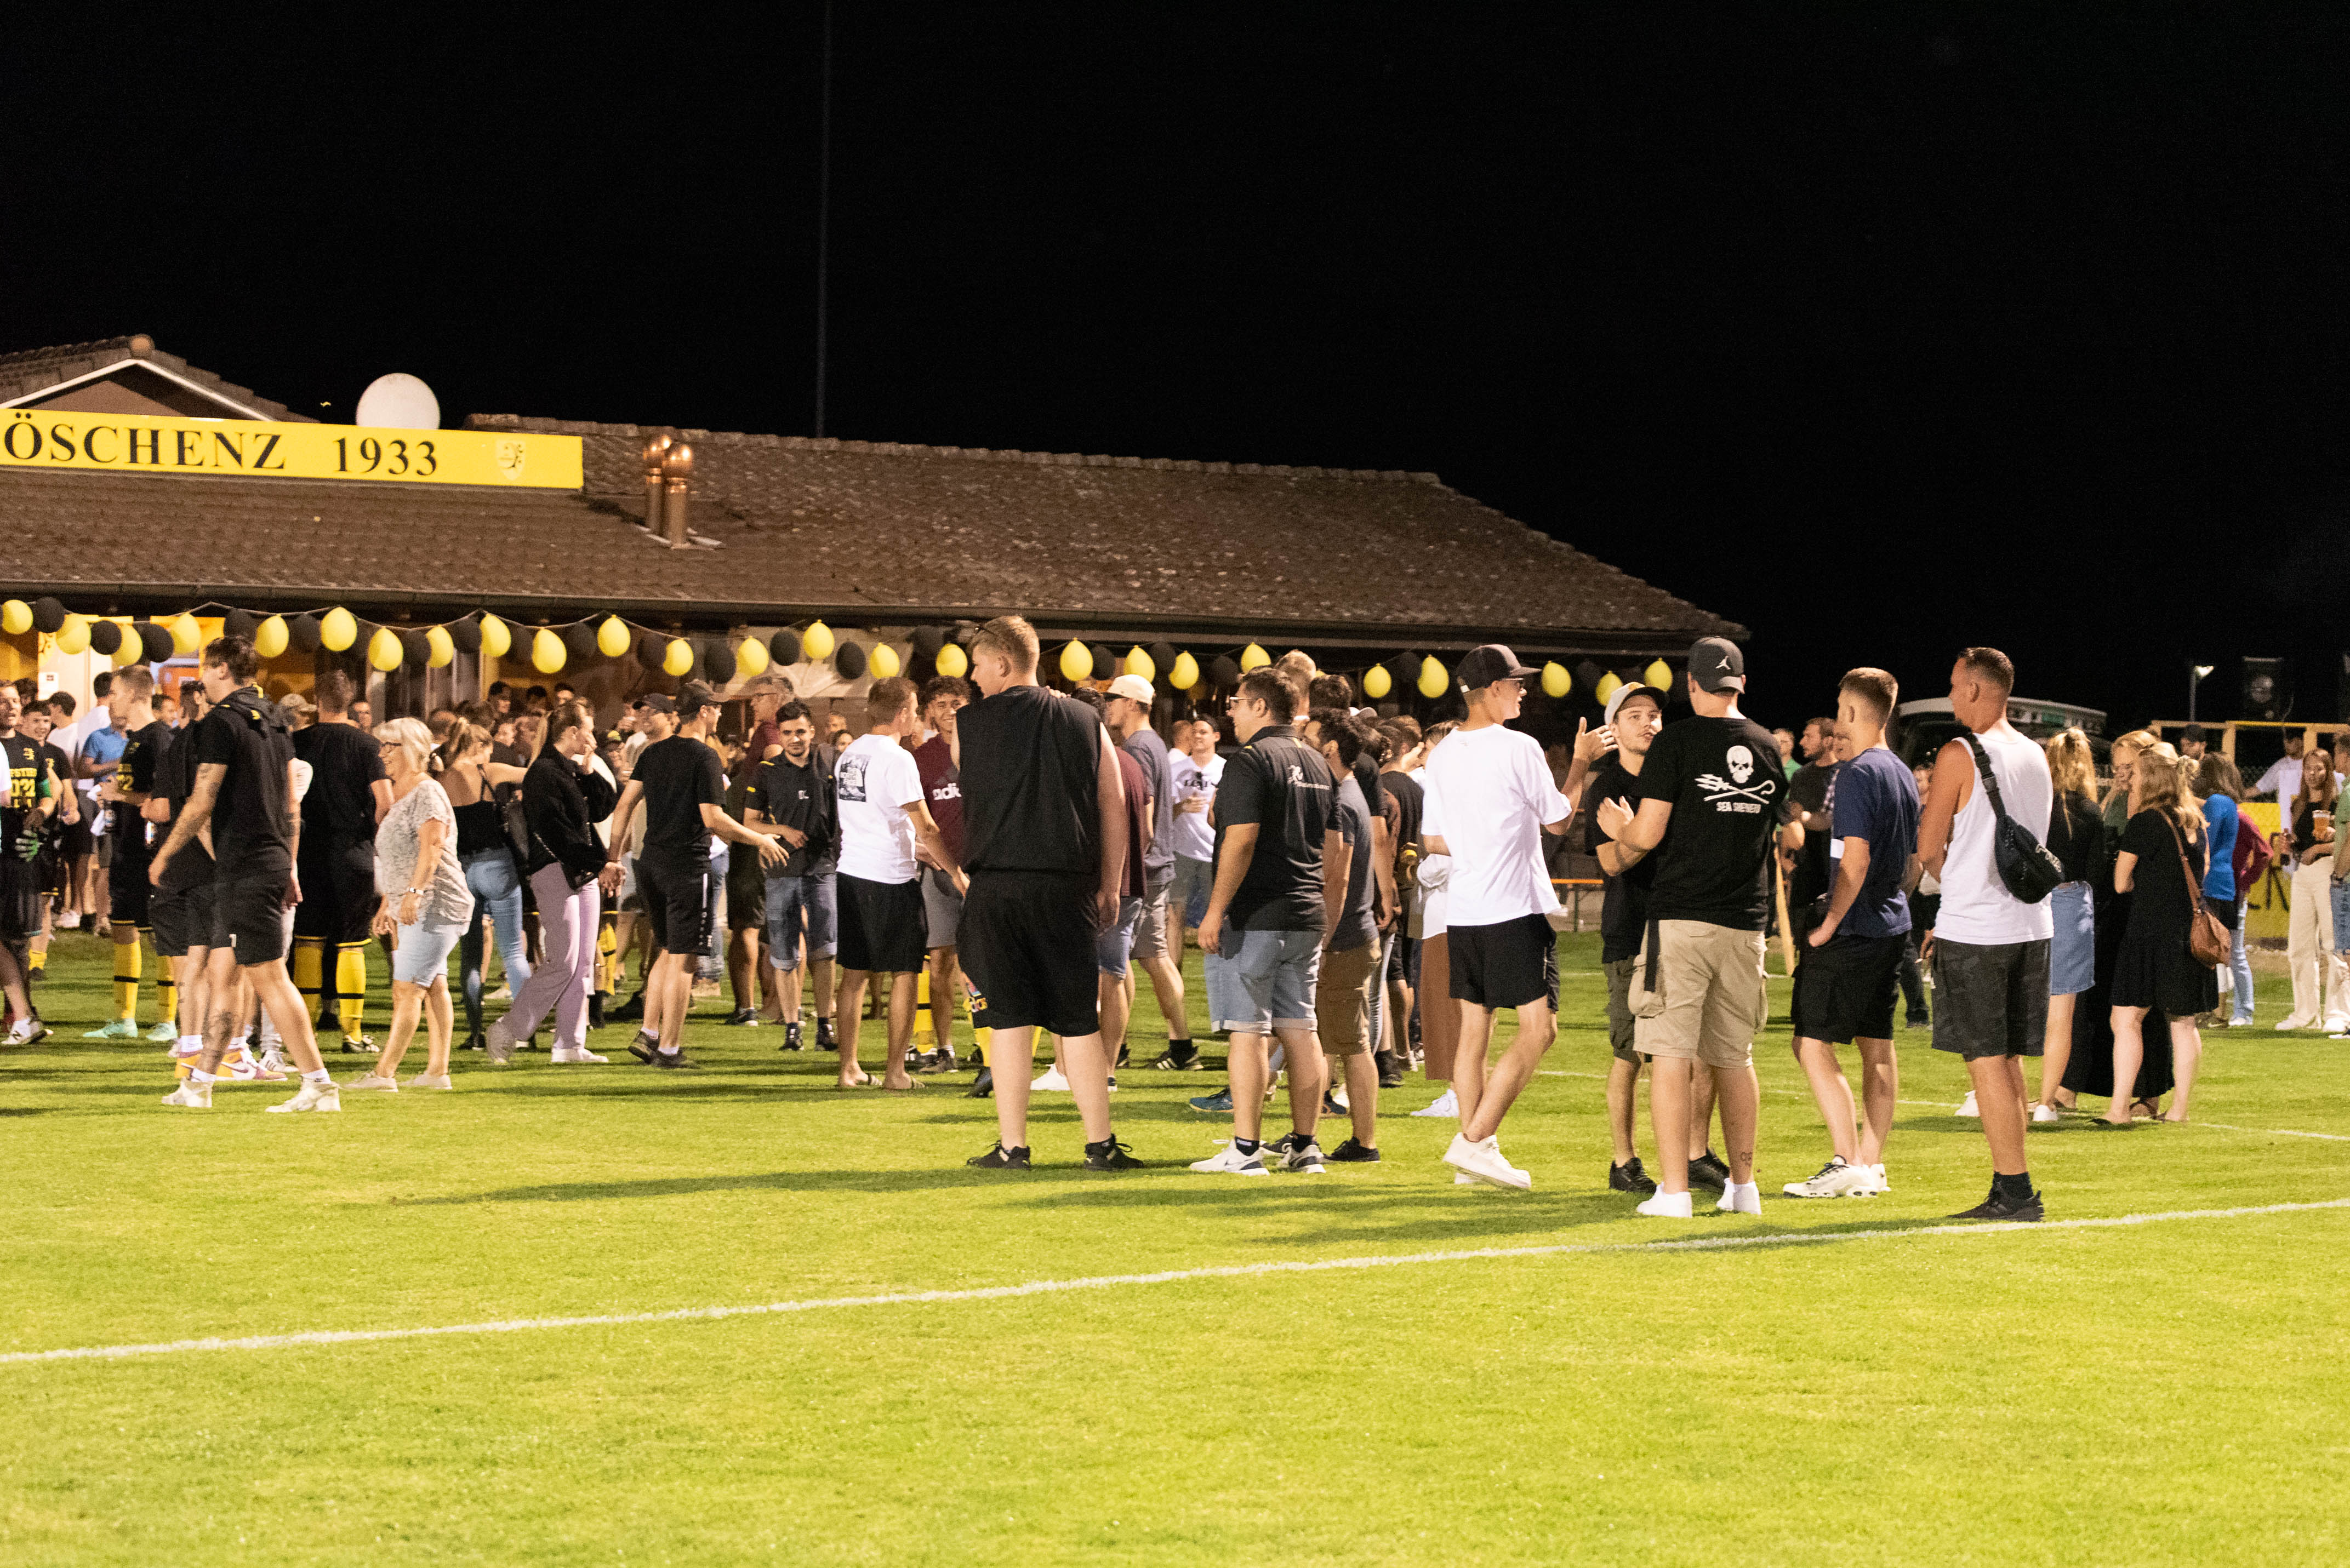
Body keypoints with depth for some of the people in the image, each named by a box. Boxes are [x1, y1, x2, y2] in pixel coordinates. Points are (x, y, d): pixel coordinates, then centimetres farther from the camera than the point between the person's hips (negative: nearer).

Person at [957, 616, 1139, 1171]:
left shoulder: (968, 725, 1)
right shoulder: (1086, 723, 8)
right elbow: (1114, 809, 8)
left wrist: (955, 867, 22)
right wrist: (1109, 889, 12)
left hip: (996, 885, -2)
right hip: (1068, 886, 2)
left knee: (1009, 1018, 2)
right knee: (1079, 1020, 6)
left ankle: (1012, 1146, 3)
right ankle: (1101, 1145, 5)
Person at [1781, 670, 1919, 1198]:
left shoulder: (1857, 774, -14)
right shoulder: (1903, 774, 13)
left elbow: (1855, 861, -21)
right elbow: (1913, 862, 20)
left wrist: (1830, 923, -15)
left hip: (1853, 932, -9)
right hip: (1892, 927, 9)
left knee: (1813, 1042, -7)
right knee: (1877, 1045, 11)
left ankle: (1848, 1164, -12)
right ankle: (1871, 1166, 13)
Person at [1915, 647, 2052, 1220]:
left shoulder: (1959, 755, -11)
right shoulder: (2037, 758, 12)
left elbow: (1928, 847, -8)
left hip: (1974, 930, -7)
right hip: (2031, 923, 7)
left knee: (1986, 1060, -4)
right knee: (2008, 1060, 12)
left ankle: (2017, 1189, -6)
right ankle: (2008, 1189, 14)